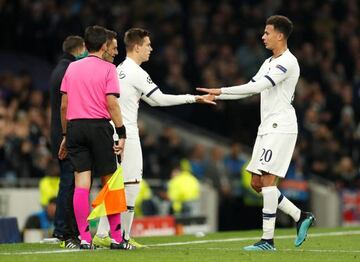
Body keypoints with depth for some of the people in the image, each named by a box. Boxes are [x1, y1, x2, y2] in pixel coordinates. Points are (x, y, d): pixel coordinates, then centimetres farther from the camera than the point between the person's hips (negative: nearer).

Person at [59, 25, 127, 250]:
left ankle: (85, 239, -5)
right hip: (99, 125, -4)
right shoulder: (108, 68, -1)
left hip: (74, 126, 4)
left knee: (81, 183, 0)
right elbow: (112, 103, -10)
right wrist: (122, 133, -7)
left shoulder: (72, 68, 11)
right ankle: (116, 238, 6)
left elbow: (63, 105, 11)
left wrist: (65, 136, 18)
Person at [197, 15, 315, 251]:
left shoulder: (288, 62, -13)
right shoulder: (269, 63, 18)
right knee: (257, 182, 7)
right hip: (267, 128, 10)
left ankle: (268, 240, -10)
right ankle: (300, 217, 16)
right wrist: (215, 97, 11)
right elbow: (251, 87, 19)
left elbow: (258, 86, -21)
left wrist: (221, 90, -20)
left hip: (280, 127, -10)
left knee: (268, 180, -12)